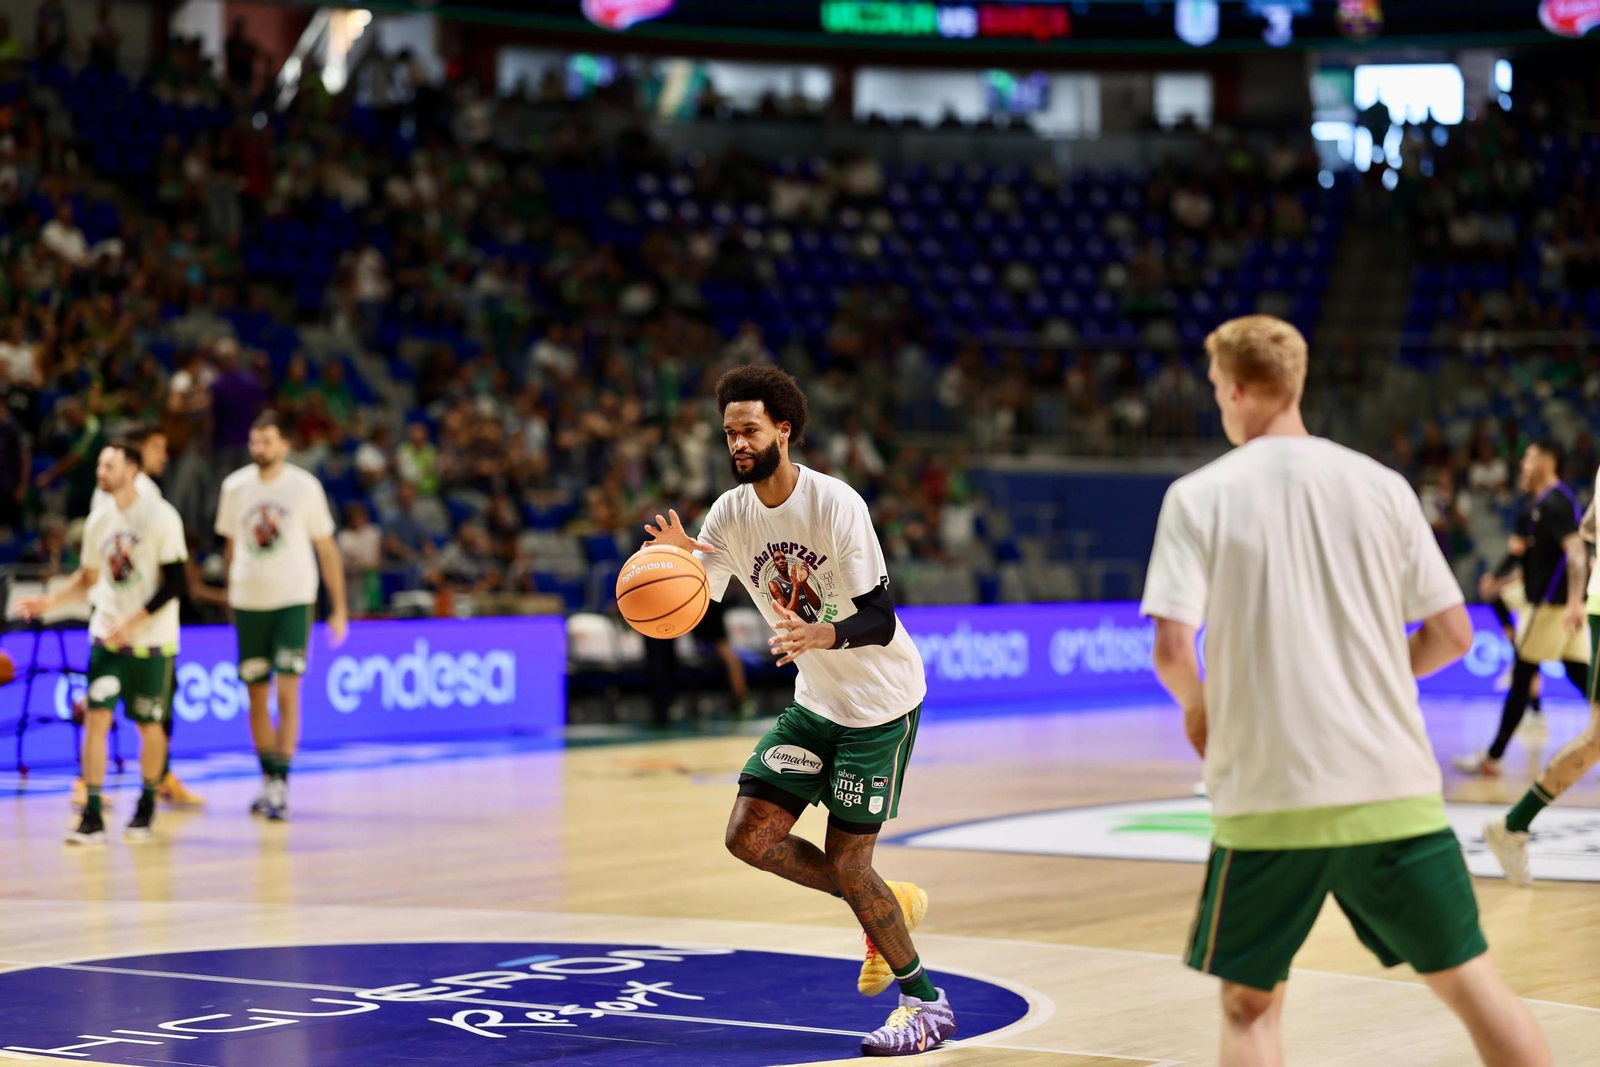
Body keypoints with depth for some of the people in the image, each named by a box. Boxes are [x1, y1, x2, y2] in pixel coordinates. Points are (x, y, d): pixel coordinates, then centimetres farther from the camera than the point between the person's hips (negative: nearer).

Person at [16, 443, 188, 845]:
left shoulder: (160, 517, -10)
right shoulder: (98, 521, 7)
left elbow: (175, 581, -12)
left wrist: (132, 622, -19)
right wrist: (50, 602, 5)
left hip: (151, 639, -4)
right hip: (107, 635, 4)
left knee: (149, 725, 5)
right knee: (96, 717, -8)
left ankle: (147, 803, 27)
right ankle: (92, 817, -7)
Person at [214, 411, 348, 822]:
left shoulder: (305, 486, -3)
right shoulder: (235, 486, 4)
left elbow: (326, 547, 2)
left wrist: (339, 607, 1)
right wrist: (232, 594, 18)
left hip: (294, 601, -3)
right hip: (248, 602, 3)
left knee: (287, 694, -12)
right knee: (256, 696, 8)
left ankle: (280, 786, -13)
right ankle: (268, 780, 23)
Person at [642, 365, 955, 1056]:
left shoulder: (835, 504, -23)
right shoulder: (731, 514, -4)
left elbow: (879, 622, -25)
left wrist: (819, 636, -44)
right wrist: (674, 557, -28)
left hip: (879, 701, -6)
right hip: (816, 700, 7)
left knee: (845, 862, -8)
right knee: (749, 835, -4)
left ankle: (927, 1004, 10)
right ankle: (887, 905, 18)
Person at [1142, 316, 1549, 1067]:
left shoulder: (1199, 497, -2)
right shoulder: (1381, 486, 5)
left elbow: (1172, 651, -11)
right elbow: (1453, 636, 5)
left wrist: (1197, 705, 10)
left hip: (1267, 797, -2)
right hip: (1393, 789, 2)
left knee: (1249, 1005, 12)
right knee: (1468, 980, 10)